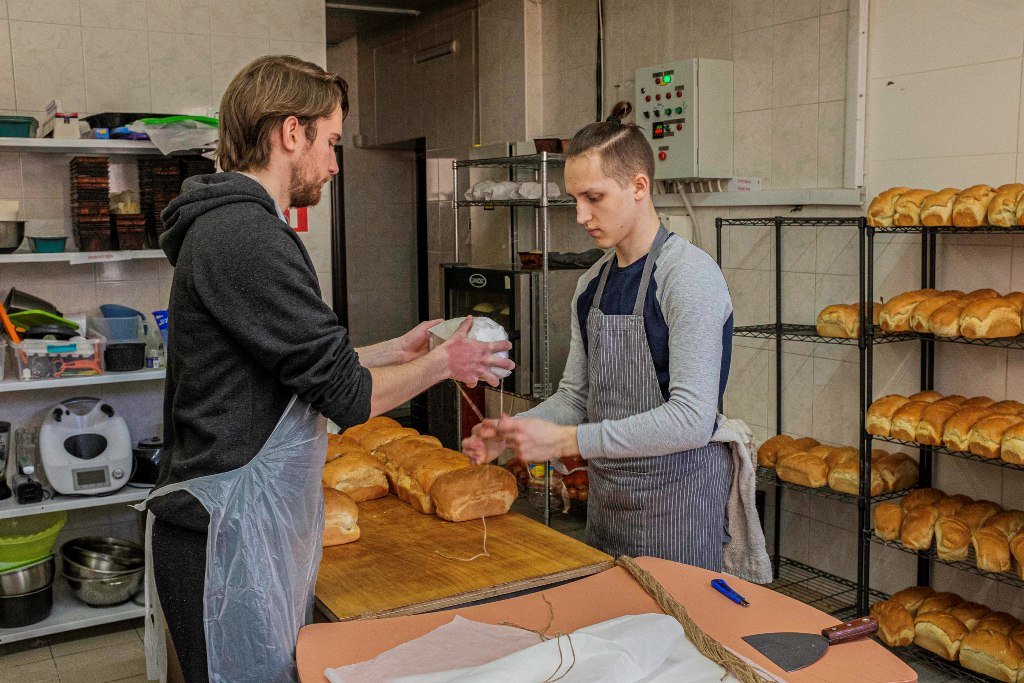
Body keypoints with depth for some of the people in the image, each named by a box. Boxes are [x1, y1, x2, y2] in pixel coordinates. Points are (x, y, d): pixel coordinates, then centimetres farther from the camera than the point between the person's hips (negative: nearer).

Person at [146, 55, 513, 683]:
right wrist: (442, 364, -3)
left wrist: (398, 350, 16)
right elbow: (347, 394, -18)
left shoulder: (225, 225, 14)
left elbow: (305, 367, 17)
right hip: (234, 531, -10)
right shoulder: (246, 236, -20)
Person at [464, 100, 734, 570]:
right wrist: (511, 432, -6)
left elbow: (692, 420, -24)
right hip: (605, 504, 7)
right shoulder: (592, 284, 7)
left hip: (677, 504, -7)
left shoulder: (690, 275, -17)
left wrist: (567, 440, -25)